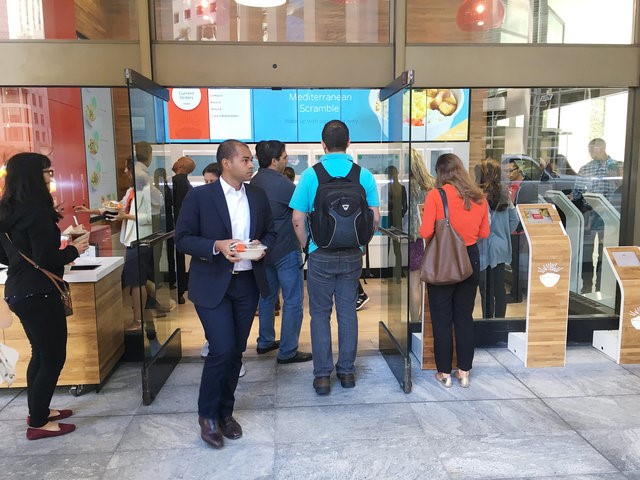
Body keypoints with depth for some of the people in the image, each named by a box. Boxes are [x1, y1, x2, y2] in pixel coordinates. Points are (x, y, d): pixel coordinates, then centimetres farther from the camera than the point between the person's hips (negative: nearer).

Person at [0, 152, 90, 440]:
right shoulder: (37, 210, -19)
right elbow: (46, 260, -23)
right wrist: (73, 251, -6)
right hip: (39, 294, -9)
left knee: (41, 354, 22)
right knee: (54, 357, 3)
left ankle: (38, 410, 35)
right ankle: (38, 423, 14)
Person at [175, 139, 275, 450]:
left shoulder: (258, 196, 7)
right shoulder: (199, 196, -7)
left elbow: (270, 232, 16)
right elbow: (182, 238, -6)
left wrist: (262, 245, -7)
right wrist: (216, 246, -21)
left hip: (247, 283, 5)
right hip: (212, 285, -4)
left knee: (236, 351, 11)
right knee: (222, 349, -9)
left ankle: (225, 412, 31)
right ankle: (207, 415, 16)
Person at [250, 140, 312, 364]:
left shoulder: (253, 183, 6)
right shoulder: (282, 184, -19)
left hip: (265, 250, 9)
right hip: (285, 251, -8)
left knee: (267, 295, 19)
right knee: (293, 301, -1)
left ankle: (265, 341, 30)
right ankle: (288, 352, 5)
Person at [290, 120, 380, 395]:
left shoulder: (310, 175, -8)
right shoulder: (364, 175, -2)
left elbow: (298, 220, -6)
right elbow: (375, 218, 1)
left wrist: (307, 247, 8)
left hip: (321, 255, -2)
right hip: (352, 256, 2)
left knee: (320, 313, 9)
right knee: (348, 311, 12)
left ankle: (322, 375, 13)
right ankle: (347, 371, 22)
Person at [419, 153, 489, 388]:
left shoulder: (435, 195, -13)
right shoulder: (479, 198, 1)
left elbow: (426, 232, -18)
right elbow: (484, 233, 9)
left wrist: (442, 232, 3)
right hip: (471, 259, 4)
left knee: (442, 319, 8)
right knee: (465, 317, 15)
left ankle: (445, 373, 18)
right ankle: (464, 372, 24)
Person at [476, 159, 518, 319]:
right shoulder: (504, 194, 7)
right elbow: (514, 219, 11)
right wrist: (505, 234, 18)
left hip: (486, 248, -7)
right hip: (502, 247, 7)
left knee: (486, 288, 4)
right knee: (499, 287, 13)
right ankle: (500, 319, 22)